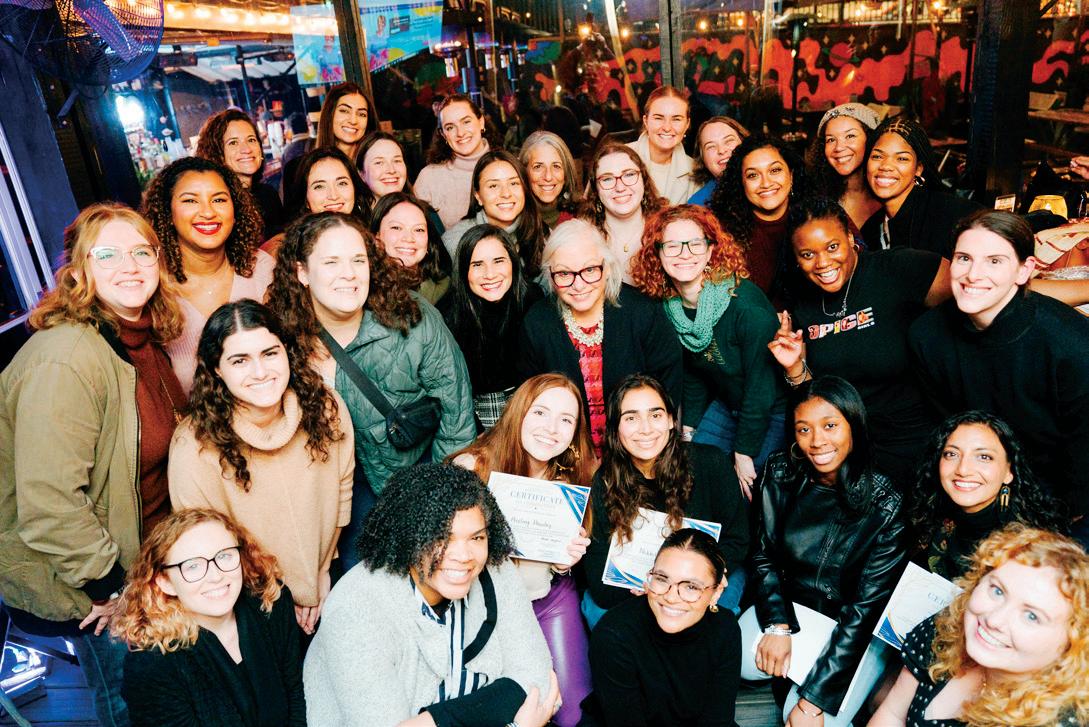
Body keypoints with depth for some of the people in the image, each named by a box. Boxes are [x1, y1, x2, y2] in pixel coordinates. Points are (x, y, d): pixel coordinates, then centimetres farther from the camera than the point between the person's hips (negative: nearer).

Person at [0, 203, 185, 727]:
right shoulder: (66, 359, -29)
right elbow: (49, 505, -30)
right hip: (85, 589, -7)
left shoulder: (144, 340, -1)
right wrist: (109, 584, -18)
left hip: (145, 556, 7)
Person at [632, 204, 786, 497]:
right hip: (726, 405, 6)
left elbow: (761, 386, -23)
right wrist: (689, 428, 7)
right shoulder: (668, 306, -9)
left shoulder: (746, 303, -29)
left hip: (772, 411, -6)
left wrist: (745, 454, -17)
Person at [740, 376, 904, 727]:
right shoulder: (781, 474, -11)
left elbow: (868, 606, -20)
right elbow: (764, 555, 0)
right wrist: (777, 626, -15)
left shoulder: (885, 505, -22)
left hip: (858, 629, -4)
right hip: (789, 605, 4)